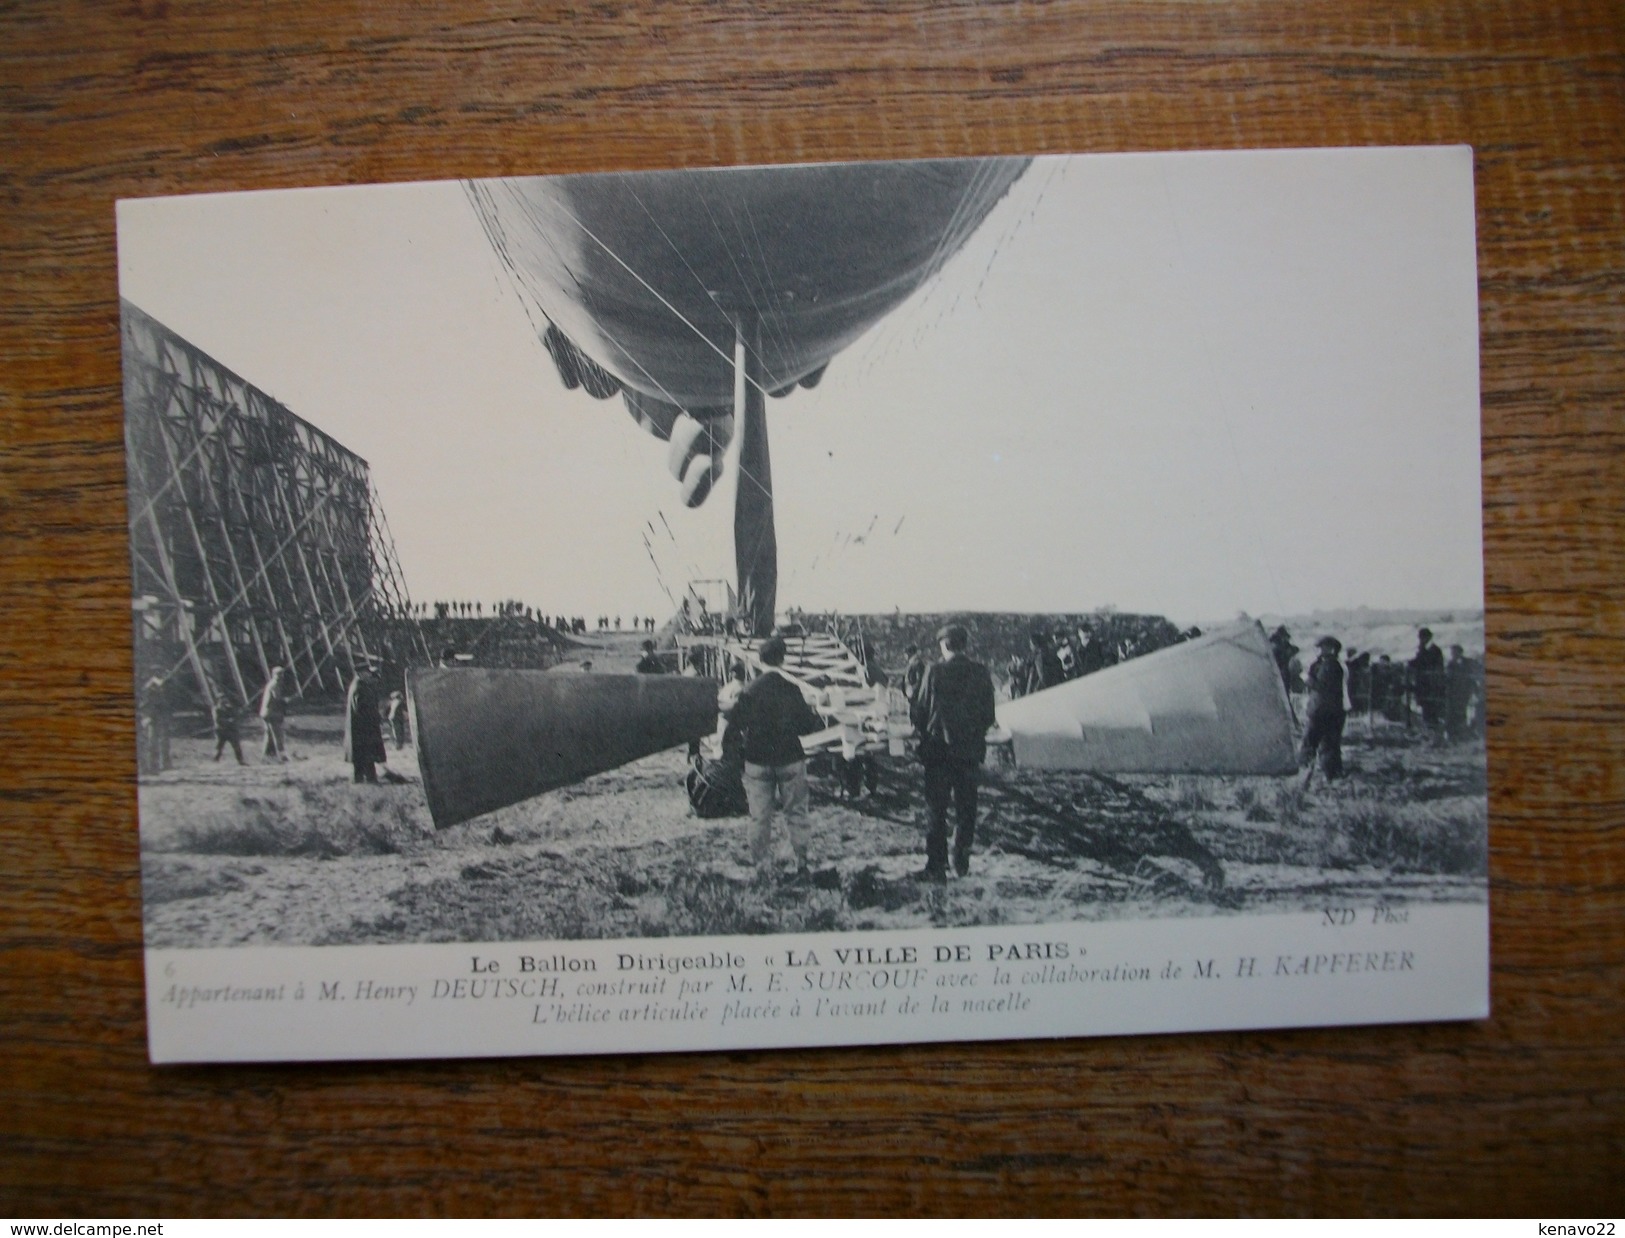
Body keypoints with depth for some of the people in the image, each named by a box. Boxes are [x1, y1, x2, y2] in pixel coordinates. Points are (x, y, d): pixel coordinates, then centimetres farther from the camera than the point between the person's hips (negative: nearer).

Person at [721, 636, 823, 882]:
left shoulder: (749, 691, -8)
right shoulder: (792, 689, -8)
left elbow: (734, 725, -6)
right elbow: (805, 725, -1)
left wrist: (725, 748, 11)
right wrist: (821, 718, 20)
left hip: (757, 762, 0)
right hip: (790, 760, 0)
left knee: (760, 818, 7)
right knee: (796, 812, 13)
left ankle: (764, 867, 10)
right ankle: (801, 861, 15)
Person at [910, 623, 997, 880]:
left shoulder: (935, 673, -12)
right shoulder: (981, 673, -2)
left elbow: (921, 712, -6)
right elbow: (989, 715, 4)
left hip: (939, 750, -3)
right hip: (970, 750, 3)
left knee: (936, 810, 3)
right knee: (966, 808, 15)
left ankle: (936, 866, 5)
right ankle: (962, 860, 22)